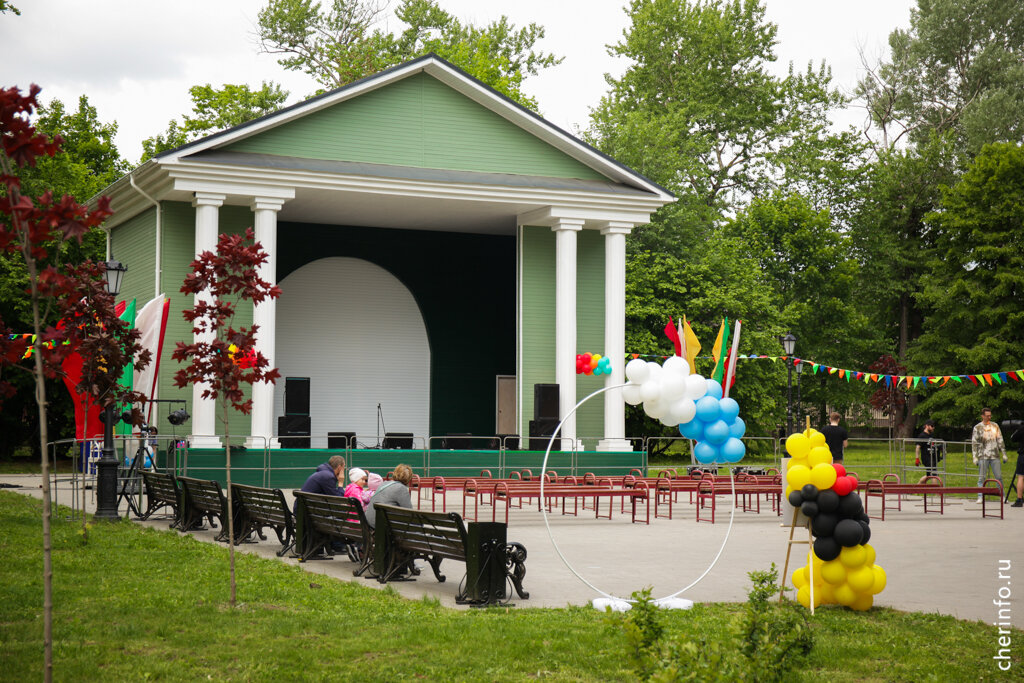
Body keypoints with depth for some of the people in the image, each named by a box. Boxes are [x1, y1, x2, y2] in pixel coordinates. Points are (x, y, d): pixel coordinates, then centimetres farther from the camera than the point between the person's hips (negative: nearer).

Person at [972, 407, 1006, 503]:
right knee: (981, 477, -1)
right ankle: (980, 497, 3)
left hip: (995, 456, 2)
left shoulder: (995, 426, 11)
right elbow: (974, 443, 2)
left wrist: (1004, 454, 10)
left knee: (999, 476, 1)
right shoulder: (977, 428, 3)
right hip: (983, 456, -2)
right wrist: (975, 457, -4)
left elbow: (1000, 440, 14)